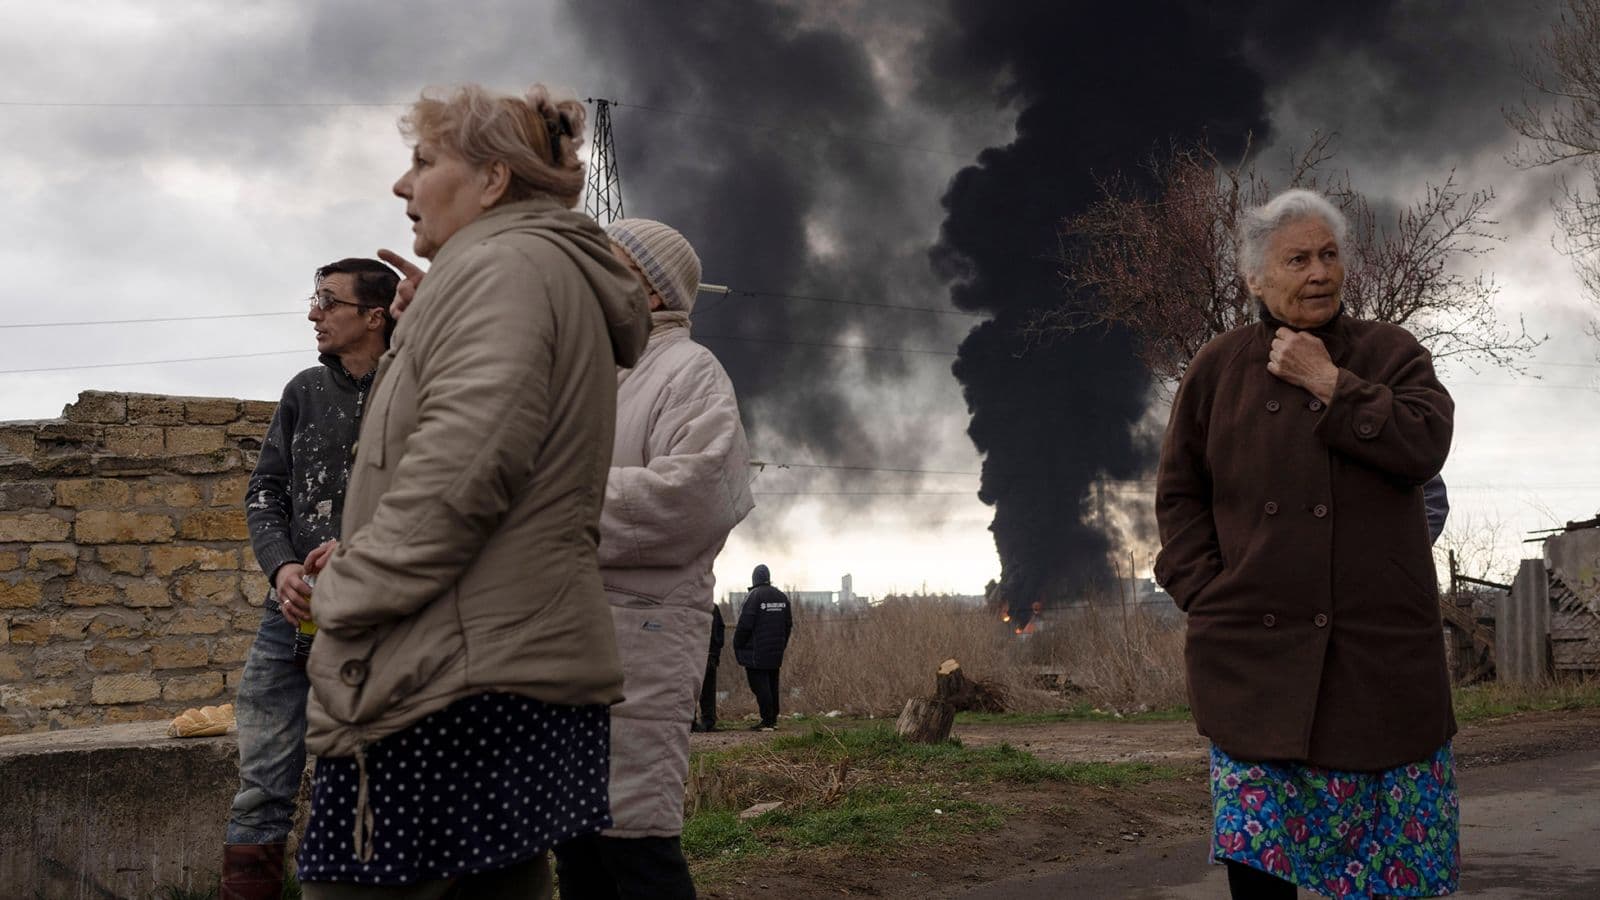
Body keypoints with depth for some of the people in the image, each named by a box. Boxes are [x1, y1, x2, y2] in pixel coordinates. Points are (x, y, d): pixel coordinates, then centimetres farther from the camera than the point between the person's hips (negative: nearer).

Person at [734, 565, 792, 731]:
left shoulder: (753, 596, -12)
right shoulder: (782, 596, 11)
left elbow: (745, 624, -16)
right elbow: (788, 624, 15)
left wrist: (737, 646, -5)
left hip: (756, 653, -7)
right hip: (775, 654, 7)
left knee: (759, 685, -5)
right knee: (772, 685, 13)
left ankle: (767, 721, -10)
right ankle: (773, 720, 15)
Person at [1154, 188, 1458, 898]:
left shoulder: (1391, 354, 6)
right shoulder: (1218, 369, 9)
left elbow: (1424, 447, -11)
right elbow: (1178, 494, 11)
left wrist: (1329, 382, -10)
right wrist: (1207, 593, -1)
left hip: (1380, 647, 0)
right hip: (1252, 653, 1)